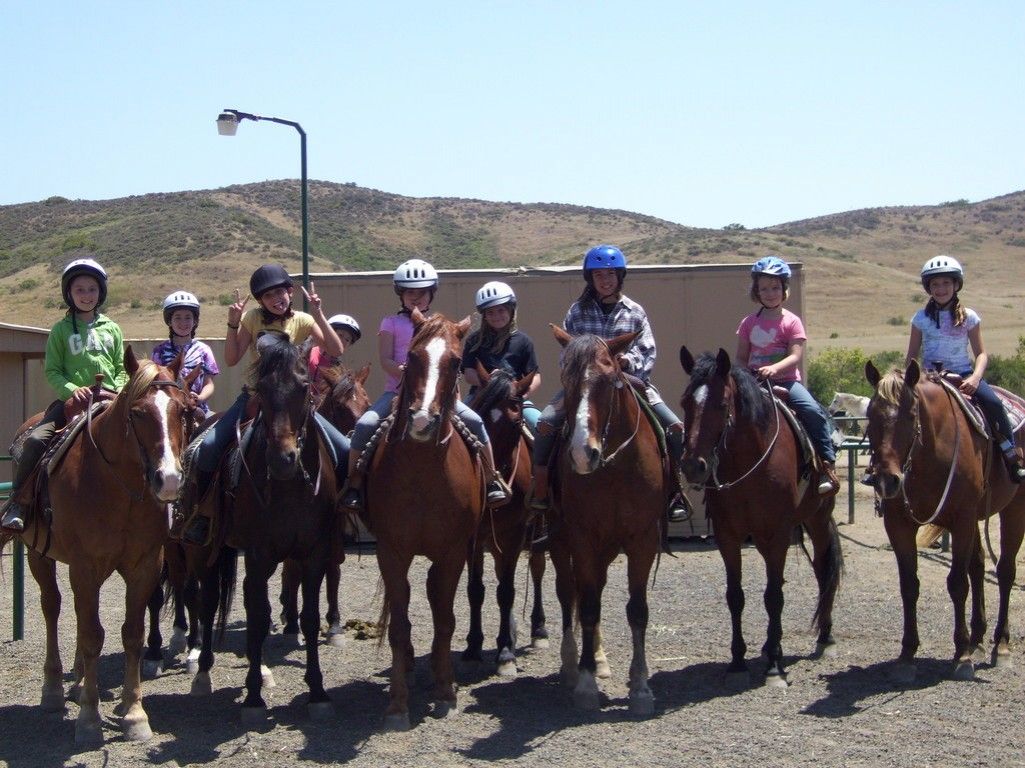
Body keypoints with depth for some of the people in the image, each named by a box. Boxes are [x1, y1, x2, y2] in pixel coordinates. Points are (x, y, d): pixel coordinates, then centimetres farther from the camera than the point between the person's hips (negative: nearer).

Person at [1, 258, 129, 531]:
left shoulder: (112, 329, 15)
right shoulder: (61, 330, 9)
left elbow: (121, 369, 15)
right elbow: (52, 371, 4)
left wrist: (119, 392, -5)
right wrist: (72, 390, -14)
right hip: (72, 400, -1)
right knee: (36, 439, -23)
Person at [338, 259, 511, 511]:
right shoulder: (391, 324, 9)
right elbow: (385, 360, -3)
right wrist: (403, 372, -23)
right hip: (398, 389, -1)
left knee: (474, 421, -18)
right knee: (365, 425, -25)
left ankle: (493, 481, -5)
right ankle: (354, 484, -10)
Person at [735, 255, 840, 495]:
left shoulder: (791, 322, 1)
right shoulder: (749, 323, 11)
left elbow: (795, 356, -10)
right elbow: (741, 358, 12)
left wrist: (774, 368, -28)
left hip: (785, 381, -3)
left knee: (814, 412, -25)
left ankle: (828, 465, -16)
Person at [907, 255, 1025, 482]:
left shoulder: (968, 317, 4)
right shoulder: (921, 318, 6)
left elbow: (981, 353, 3)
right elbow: (911, 357, 10)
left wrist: (975, 377, -16)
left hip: (963, 373, -1)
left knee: (993, 403, -26)